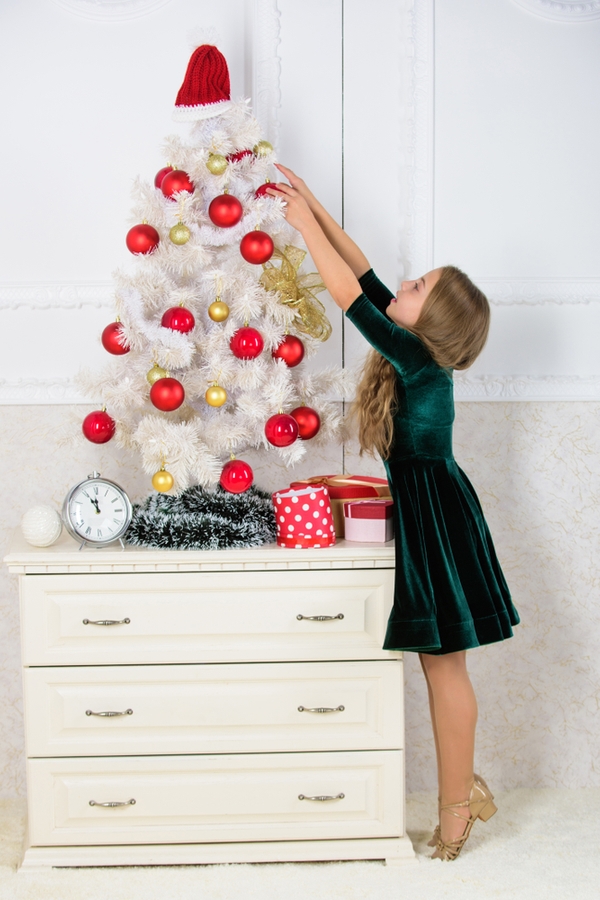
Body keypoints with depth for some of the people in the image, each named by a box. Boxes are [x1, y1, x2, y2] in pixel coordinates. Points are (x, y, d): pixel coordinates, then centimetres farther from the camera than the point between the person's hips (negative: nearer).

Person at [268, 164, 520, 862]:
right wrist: (313, 207, 12)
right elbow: (364, 274, 11)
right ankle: (464, 788, 29)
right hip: (425, 511, 9)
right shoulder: (417, 355, 6)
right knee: (439, 662, 15)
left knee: (444, 664, 2)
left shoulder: (418, 361, -18)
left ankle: (456, 812, 16)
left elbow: (349, 294, -17)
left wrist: (305, 224, -7)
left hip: (435, 517, -9)